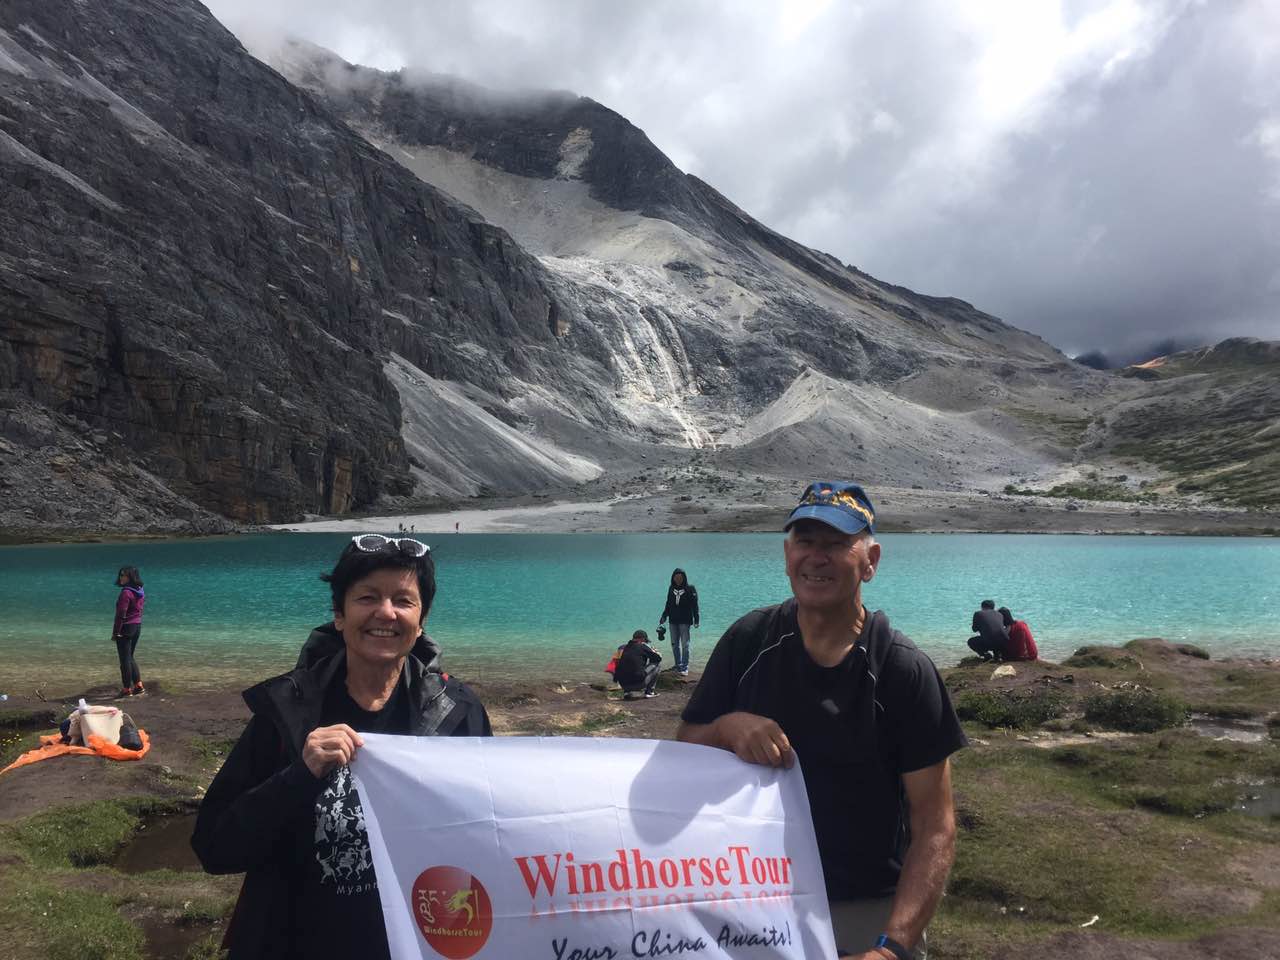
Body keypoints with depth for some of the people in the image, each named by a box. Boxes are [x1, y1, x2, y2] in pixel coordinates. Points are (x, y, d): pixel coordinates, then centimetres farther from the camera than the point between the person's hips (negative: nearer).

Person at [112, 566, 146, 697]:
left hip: (126, 628, -8)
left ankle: (127, 689, 6)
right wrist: (137, 624, 21)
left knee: (125, 658, 1)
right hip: (138, 626, 8)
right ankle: (138, 685, 17)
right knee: (130, 657, 19)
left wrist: (115, 632, -14)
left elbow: (121, 614, -19)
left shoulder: (126, 593, -18)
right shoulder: (140, 592, 8)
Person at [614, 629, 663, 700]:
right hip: (637, 682, -6)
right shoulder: (642, 646, -2)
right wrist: (656, 652, 30)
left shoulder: (624, 648, 13)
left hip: (623, 684, 6)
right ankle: (650, 691, 12)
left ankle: (627, 692, 18)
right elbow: (658, 658, 5)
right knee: (655, 665, 11)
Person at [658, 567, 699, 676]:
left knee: (685, 644, -4)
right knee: (674, 644, 10)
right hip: (673, 620, 5)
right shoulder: (671, 589, 7)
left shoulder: (690, 589, -6)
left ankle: (685, 667, 0)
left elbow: (694, 605, -7)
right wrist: (664, 616, 9)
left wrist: (696, 619, -13)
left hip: (685, 621, -5)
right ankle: (678, 665, 21)